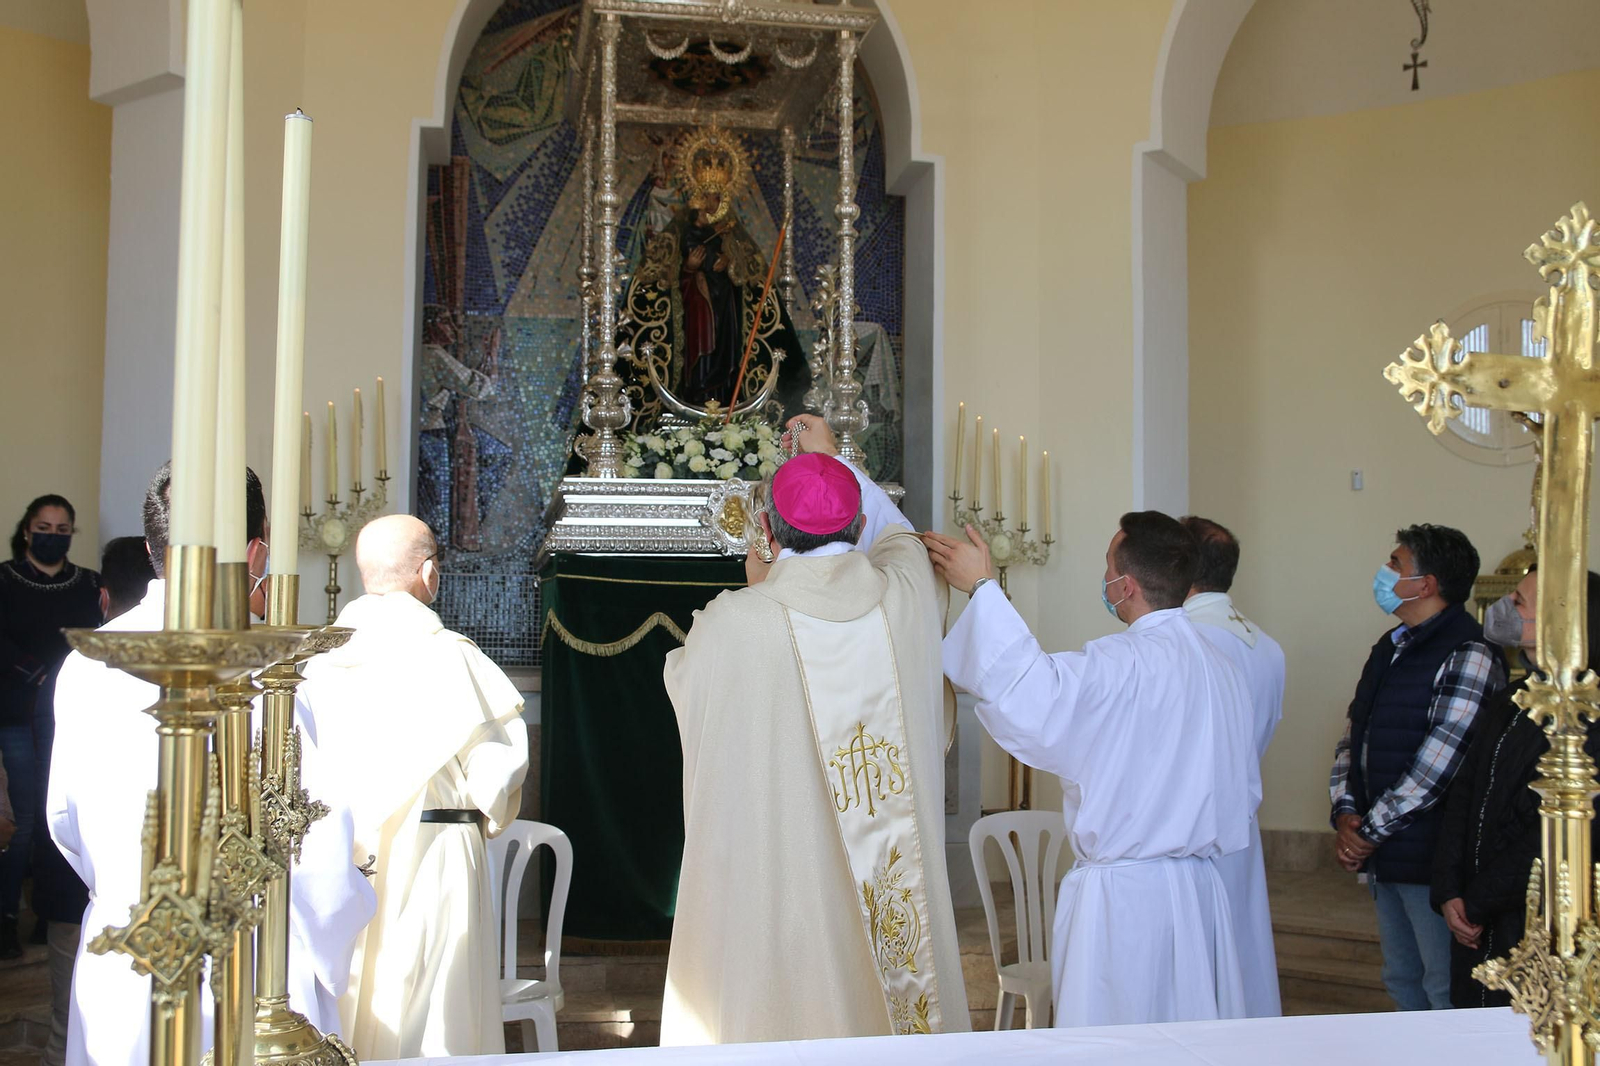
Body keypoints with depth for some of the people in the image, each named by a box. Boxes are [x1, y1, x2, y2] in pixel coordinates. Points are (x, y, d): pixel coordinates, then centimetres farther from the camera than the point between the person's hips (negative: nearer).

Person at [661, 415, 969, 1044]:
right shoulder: (906, 594, -7)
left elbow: (683, 676, 9)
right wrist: (833, 457, 31)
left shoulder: (732, 625, -15)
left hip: (776, 888, -3)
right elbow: (896, 531, 19)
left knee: (785, 1010, 8)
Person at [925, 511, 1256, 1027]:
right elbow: (1244, 794, 14)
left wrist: (982, 587, -24)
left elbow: (1031, 693, -33)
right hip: (1199, 890, 8)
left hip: (1122, 895, -8)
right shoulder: (1221, 668, 8)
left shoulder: (1127, 664, -19)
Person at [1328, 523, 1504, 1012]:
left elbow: (1436, 768, -20)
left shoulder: (1466, 657, -15)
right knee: (1402, 983, 18)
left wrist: (1369, 833, -14)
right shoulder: (1390, 649, 13)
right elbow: (1353, 737, 14)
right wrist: (1346, 815, -1)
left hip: (1431, 860, -9)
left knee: (1445, 993, 0)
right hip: (1382, 858, 9)